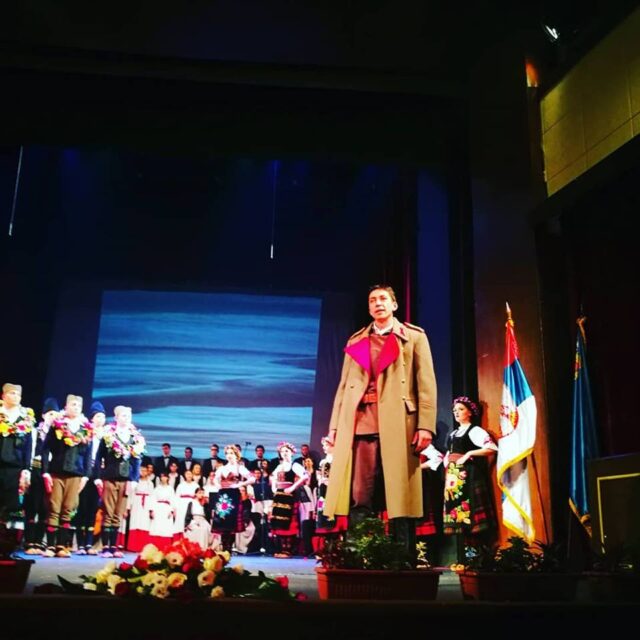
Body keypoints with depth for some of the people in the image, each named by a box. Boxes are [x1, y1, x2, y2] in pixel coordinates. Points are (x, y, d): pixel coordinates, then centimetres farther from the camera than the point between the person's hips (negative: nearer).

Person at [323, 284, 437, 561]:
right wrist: (335, 424, 8)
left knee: (400, 495, -3)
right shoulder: (356, 341, 22)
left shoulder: (414, 337, 13)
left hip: (398, 424, -2)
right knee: (358, 496, -1)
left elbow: (426, 384, 4)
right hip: (359, 422, 3)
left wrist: (425, 425, -8)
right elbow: (343, 386, 18)